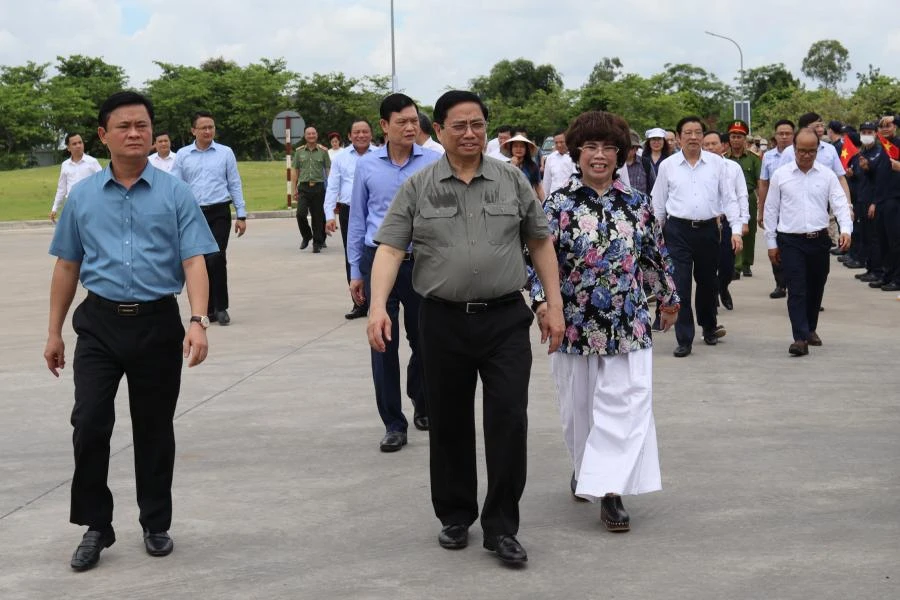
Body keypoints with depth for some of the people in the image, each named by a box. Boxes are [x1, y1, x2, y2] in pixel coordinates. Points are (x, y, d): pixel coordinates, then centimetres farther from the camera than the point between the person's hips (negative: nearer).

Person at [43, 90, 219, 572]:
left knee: (154, 429, 10)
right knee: (89, 425, -6)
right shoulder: (82, 196, 6)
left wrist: (198, 322, -22)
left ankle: (156, 525, 25)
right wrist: (54, 332, 12)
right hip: (100, 323, 1)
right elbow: (67, 266, 12)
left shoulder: (174, 194, -1)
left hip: (158, 323, -1)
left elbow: (194, 262, -8)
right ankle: (95, 526, 10)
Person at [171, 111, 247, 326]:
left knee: (216, 258, -14)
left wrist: (241, 215, 2)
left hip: (219, 213, -2)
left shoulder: (225, 153, 5)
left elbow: (235, 185, 6)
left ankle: (221, 308, -2)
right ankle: (208, 309, 17)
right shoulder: (183, 155, 7)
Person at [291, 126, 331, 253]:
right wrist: (294, 189, 5)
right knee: (301, 214, -13)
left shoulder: (323, 151, 5)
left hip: (318, 187, -1)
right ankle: (306, 236, 12)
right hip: (304, 187, 1)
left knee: (318, 217, 2)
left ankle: (317, 243, 12)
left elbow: (328, 170, 5)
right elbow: (294, 171, 11)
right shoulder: (299, 151, 9)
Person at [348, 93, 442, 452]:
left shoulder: (434, 163, -2)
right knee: (383, 344, 2)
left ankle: (422, 404, 37)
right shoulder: (367, 166, 4)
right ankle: (393, 424, 11)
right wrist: (356, 271, 9)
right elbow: (358, 220, 10)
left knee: (423, 340, 11)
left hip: (422, 261, -1)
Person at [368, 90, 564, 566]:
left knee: (509, 420, -7)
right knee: (448, 424, 10)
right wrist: (378, 305, -18)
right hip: (443, 321, 0)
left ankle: (501, 527, 4)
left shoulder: (512, 180, 6)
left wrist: (554, 304, 5)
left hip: (505, 319, 0)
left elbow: (540, 243, 10)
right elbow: (389, 248, -4)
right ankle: (455, 516, 27)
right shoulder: (417, 187, 3)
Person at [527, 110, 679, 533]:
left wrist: (668, 296, 23)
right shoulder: (558, 204, -3)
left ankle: (608, 489, -6)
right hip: (575, 323, -1)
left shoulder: (637, 204, 4)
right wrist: (541, 300, -22)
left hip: (628, 324, 1)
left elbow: (656, 255, 15)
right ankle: (586, 471, 34)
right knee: (579, 406, 12)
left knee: (625, 405, -7)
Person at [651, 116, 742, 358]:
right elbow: (658, 203, 10)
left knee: (707, 283, 15)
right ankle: (684, 340, -1)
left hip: (708, 229, 1)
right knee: (680, 285, -6)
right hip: (678, 231, -1)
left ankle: (709, 328, 37)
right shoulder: (668, 166, 2)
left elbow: (728, 198, 3)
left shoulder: (716, 163, 2)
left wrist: (736, 229, -4)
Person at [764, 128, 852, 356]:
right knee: (796, 290, -9)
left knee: (815, 289, 13)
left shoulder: (827, 175, 4)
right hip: (791, 242, -2)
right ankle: (800, 338, -13)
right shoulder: (780, 175, 1)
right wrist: (771, 243, 4)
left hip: (819, 240, 2)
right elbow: (771, 210, 5)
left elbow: (840, 204, -2)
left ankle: (810, 329, 32)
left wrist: (846, 229, -19)